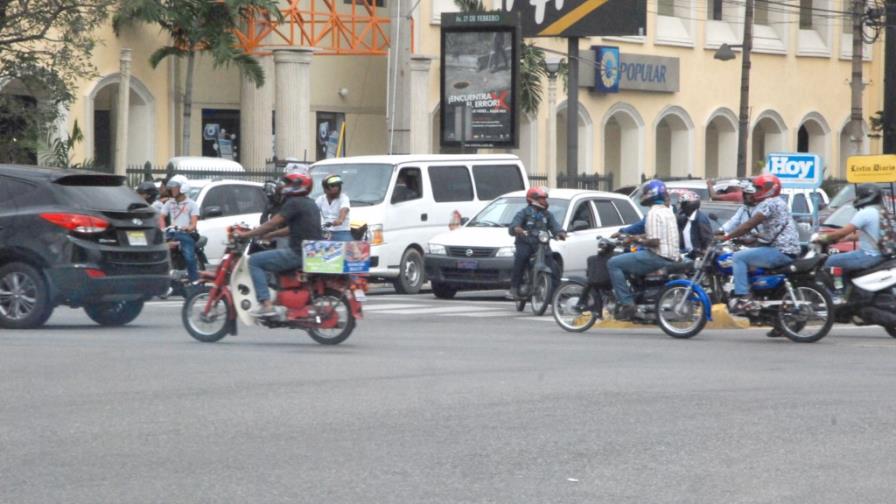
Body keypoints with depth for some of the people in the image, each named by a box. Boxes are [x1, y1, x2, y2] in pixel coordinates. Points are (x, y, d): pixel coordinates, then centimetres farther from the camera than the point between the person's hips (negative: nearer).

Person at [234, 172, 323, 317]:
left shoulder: (294, 203, -11)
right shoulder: (310, 204, 19)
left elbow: (272, 224, -14)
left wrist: (246, 234, -7)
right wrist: (263, 234, 27)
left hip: (299, 254, -10)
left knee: (254, 260, -7)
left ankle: (266, 304, -17)